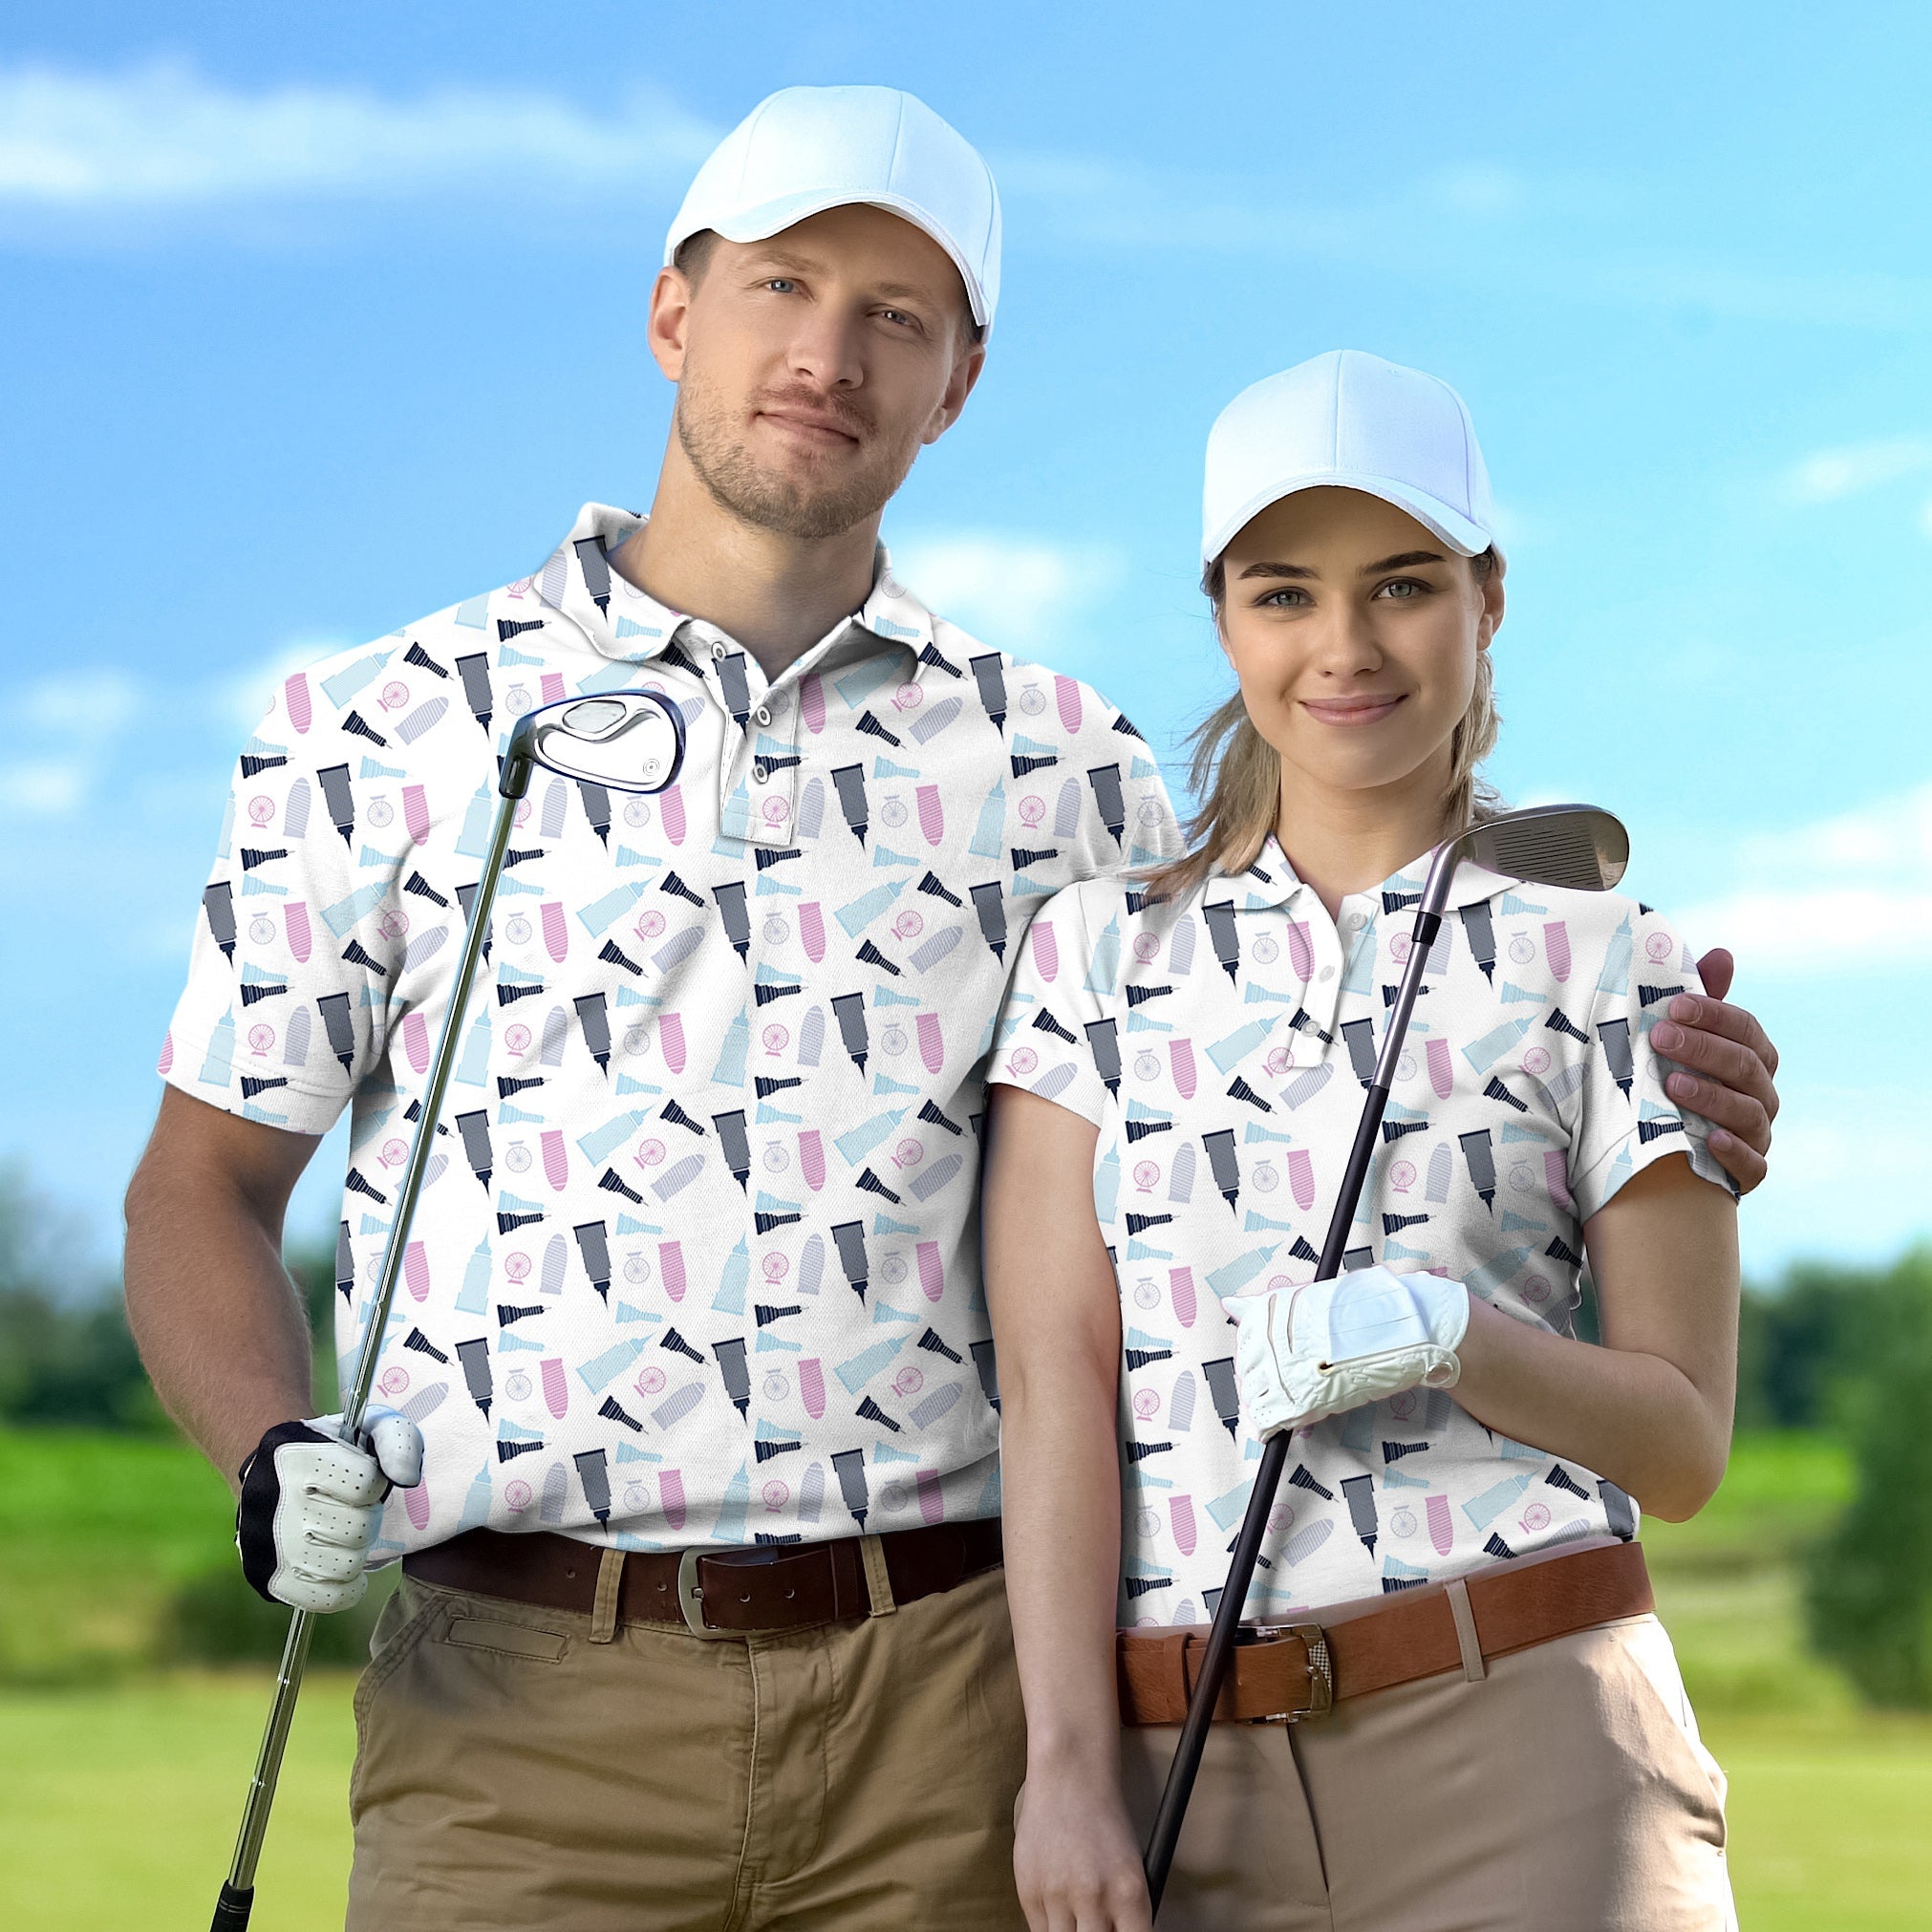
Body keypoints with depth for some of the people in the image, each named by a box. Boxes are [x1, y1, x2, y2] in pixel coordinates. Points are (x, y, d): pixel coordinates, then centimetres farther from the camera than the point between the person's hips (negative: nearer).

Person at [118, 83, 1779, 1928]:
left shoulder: (1053, 759, 12)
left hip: (950, 1701, 2)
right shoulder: (375, 730, 7)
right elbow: (199, 1189, 10)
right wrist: (273, 1462, -9)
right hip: (528, 1702, -1)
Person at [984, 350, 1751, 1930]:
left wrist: (1444, 1334, -14)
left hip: (1525, 1754, -1)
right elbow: (1053, 1385, 1)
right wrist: (1068, 1765, -8)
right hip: (1190, 1780, 1)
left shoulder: (1609, 966, 5)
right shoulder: (1096, 953, 9)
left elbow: (1684, 1444, 4)